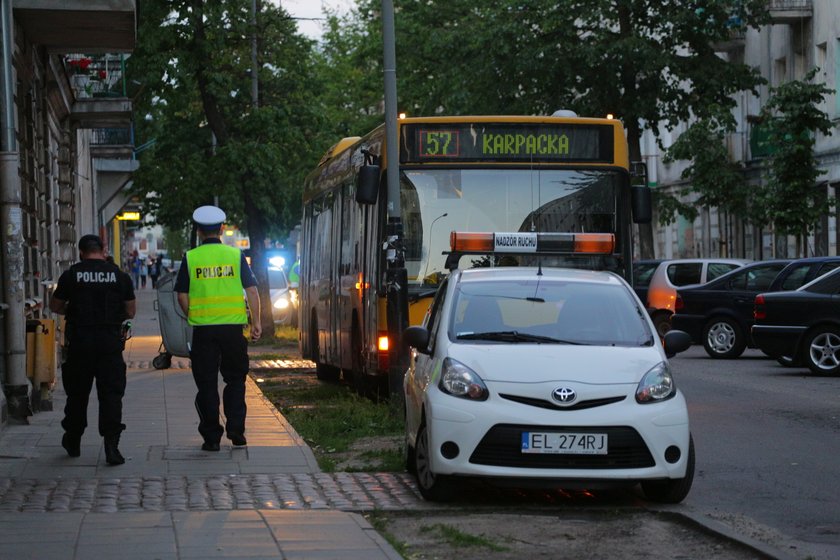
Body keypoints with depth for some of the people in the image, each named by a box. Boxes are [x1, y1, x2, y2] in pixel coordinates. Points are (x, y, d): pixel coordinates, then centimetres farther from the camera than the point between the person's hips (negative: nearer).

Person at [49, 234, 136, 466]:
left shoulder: (71, 276, -1)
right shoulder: (120, 276, 1)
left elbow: (55, 306, 8)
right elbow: (131, 311, 7)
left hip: (79, 341, 0)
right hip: (110, 340, 0)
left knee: (77, 393, 13)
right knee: (111, 393, 0)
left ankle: (73, 442, 25)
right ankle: (111, 445, -10)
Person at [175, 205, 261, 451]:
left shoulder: (190, 258, 0)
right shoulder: (235, 255, 2)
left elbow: (182, 296, 0)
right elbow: (251, 291, -1)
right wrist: (256, 322, 4)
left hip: (203, 329, -1)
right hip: (233, 327, 1)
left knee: (207, 383, 6)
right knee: (235, 379, 15)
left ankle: (211, 437, 6)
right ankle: (235, 428, 5)